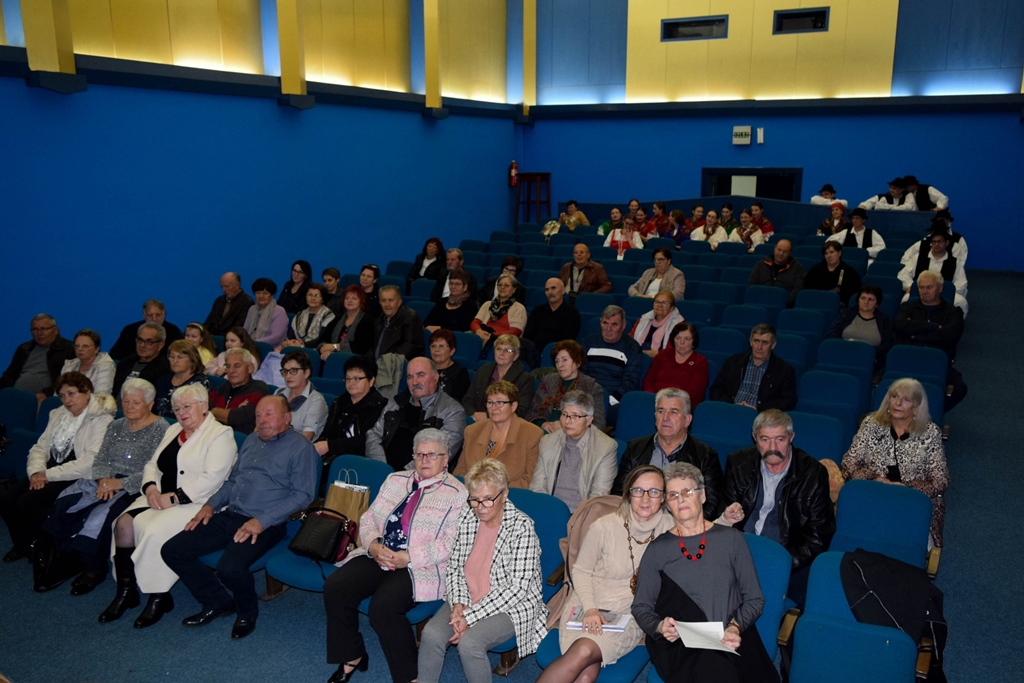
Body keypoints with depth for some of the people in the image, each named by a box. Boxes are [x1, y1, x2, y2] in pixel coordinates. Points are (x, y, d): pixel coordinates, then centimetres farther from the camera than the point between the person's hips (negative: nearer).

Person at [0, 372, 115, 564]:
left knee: (27, 502, -23)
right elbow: (39, 448, 14)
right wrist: (37, 472, -7)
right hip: (49, 474, 7)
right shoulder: (58, 414, 14)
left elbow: (90, 463, -20)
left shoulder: (101, 420, -11)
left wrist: (48, 474, -16)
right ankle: (22, 546, 13)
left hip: (78, 479, -7)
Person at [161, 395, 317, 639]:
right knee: (172, 550, -3)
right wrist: (211, 504, 9)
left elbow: (302, 495, -12)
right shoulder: (252, 440, 18)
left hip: (265, 525, -8)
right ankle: (218, 602, 14)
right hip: (229, 515, 8)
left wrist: (262, 521, -20)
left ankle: (247, 612, 3)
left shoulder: (300, 447, -5)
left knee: (230, 567, -31)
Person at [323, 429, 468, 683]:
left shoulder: (456, 493, -3)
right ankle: (351, 658, 5)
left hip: (421, 567, -6)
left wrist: (409, 557, -18)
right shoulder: (395, 480, 15)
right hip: (377, 556, 6)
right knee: (334, 588, -15)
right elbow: (368, 518, 14)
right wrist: (373, 545, -7)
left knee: (383, 606, -29)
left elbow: (451, 543, -12)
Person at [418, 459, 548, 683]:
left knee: (469, 642, -29)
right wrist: (458, 604, -12)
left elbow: (517, 587, -19)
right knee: (431, 634, -20)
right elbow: (454, 568, 8)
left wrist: (471, 617, -20)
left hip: (511, 606, -5)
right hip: (467, 600, 5)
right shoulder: (467, 522, 2)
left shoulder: (522, 527, -15)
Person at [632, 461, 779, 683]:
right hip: (678, 644, -2)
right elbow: (640, 607, 12)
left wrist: (736, 627, -8)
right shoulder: (657, 549, 10)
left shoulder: (731, 539, 11)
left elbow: (754, 598, 11)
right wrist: (659, 626, -10)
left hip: (731, 640, 2)